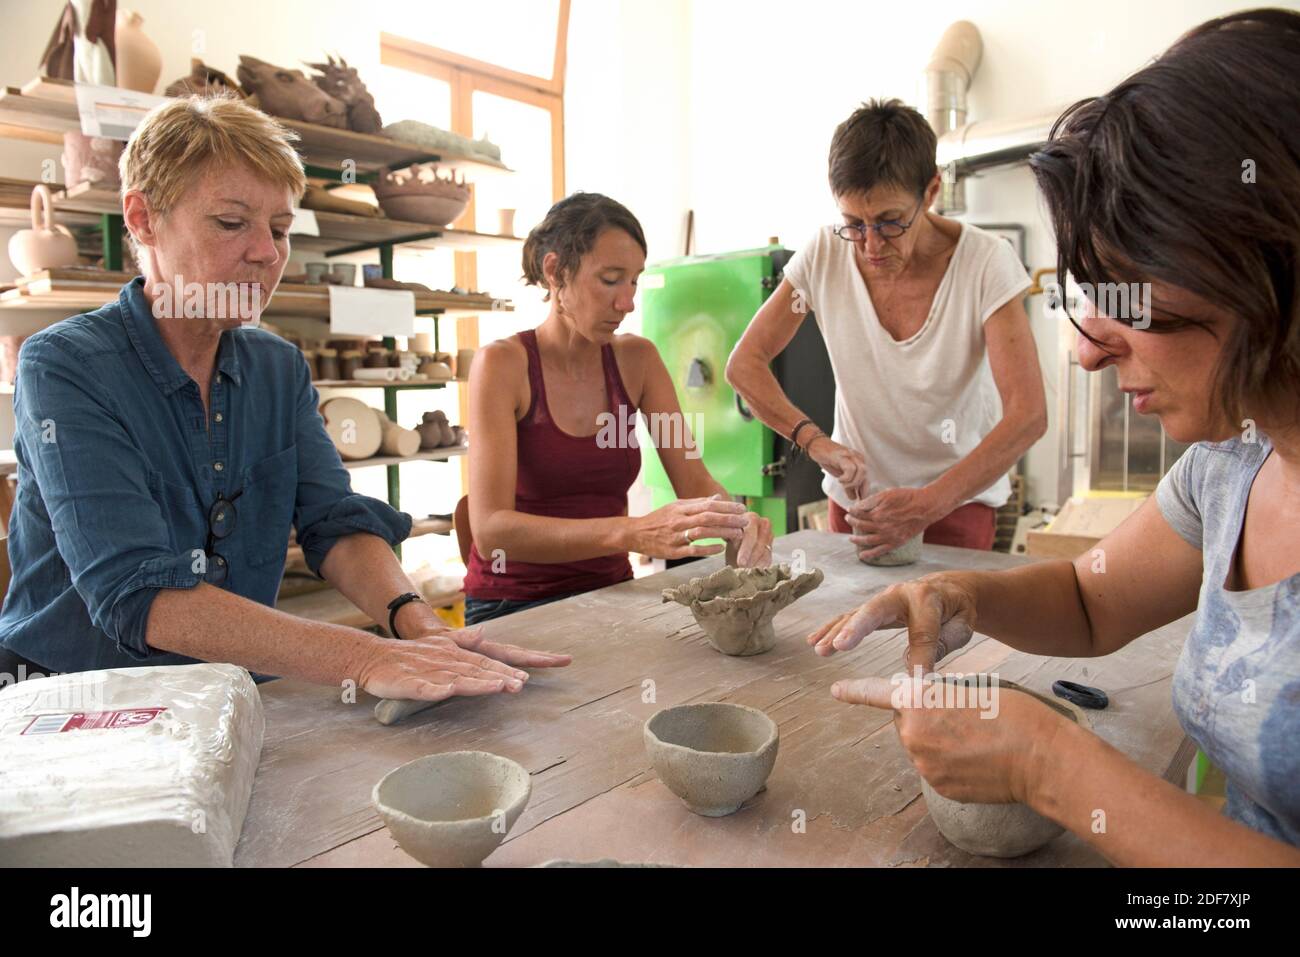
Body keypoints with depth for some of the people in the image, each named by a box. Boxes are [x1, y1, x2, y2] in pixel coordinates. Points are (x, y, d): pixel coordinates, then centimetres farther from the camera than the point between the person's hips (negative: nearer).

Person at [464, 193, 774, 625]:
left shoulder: (637, 359, 3)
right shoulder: (502, 363, -13)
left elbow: (696, 481, 0)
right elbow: (490, 530, -23)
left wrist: (735, 521, -24)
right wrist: (635, 533, -36)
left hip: (611, 595, 6)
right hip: (514, 606, -5)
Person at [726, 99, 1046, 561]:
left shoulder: (985, 262, -20)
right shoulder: (824, 255, -14)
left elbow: (1028, 415, -25)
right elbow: (744, 364, -11)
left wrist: (927, 504, -37)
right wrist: (815, 441, -25)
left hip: (959, 496, -2)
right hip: (856, 494, 2)